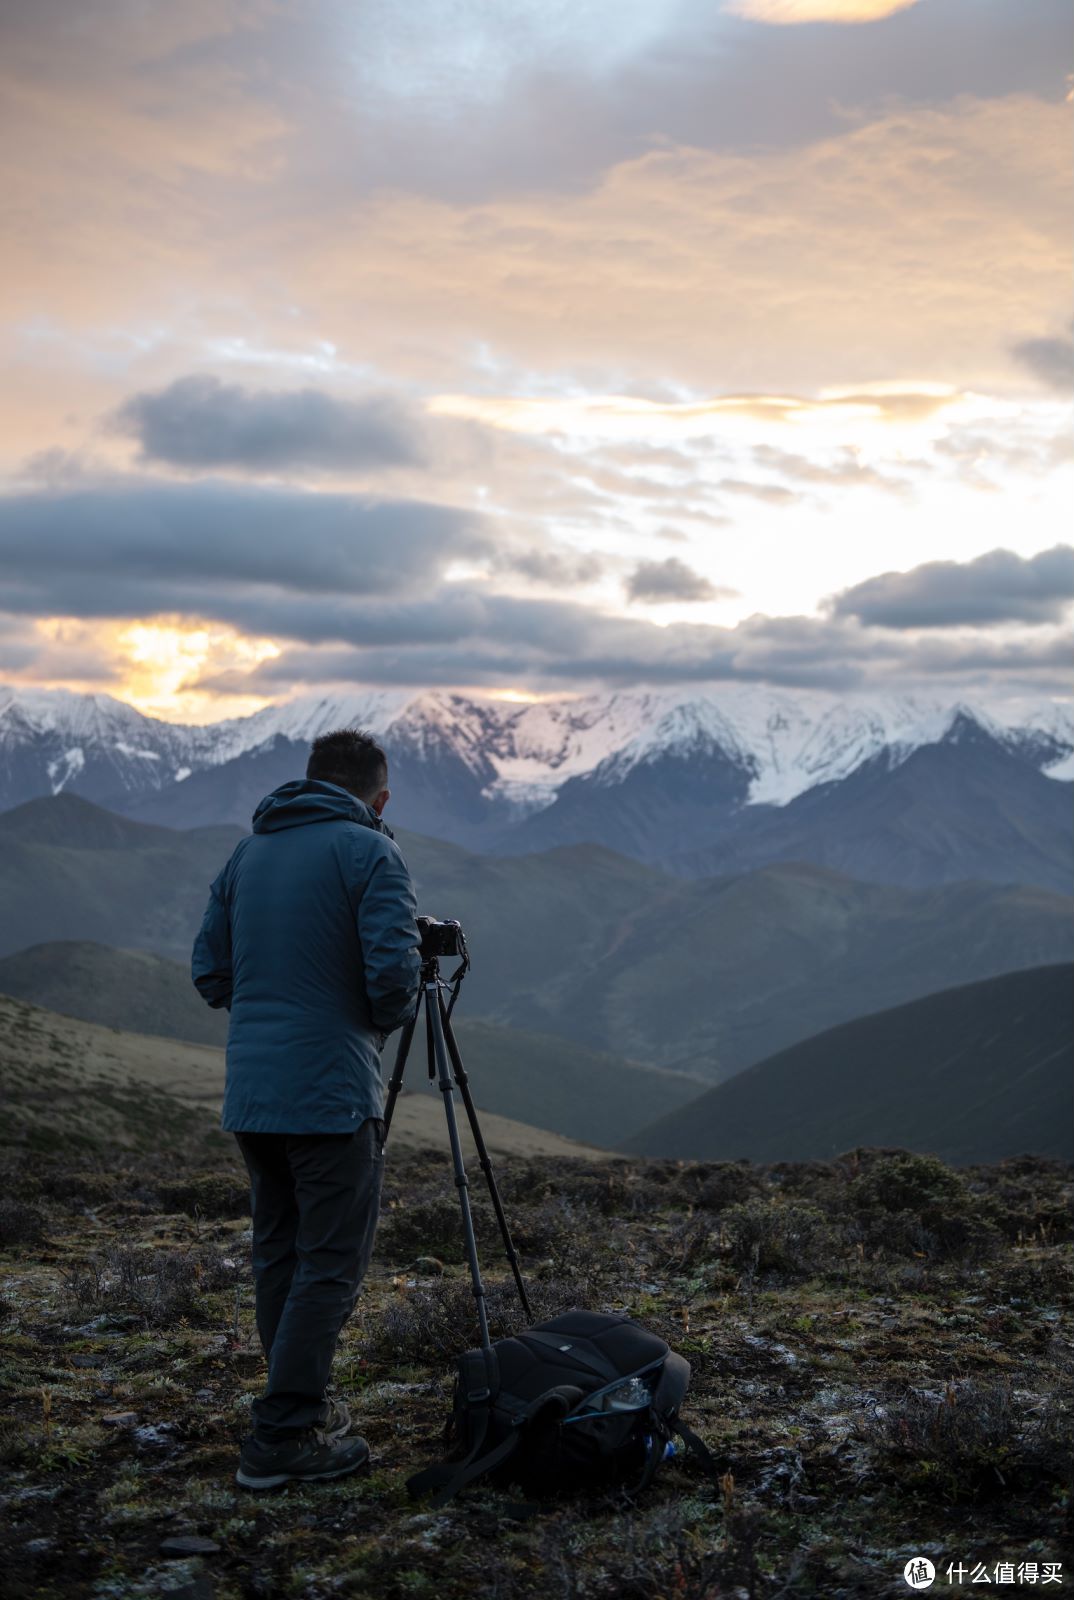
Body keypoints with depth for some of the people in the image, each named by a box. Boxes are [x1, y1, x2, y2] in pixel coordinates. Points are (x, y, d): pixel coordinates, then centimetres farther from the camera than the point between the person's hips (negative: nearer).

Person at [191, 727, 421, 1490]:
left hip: (251, 1094, 7)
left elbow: (210, 973, 13)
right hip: (332, 1094, -7)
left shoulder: (248, 852, 12)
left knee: (279, 1254, 17)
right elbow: (394, 974, -18)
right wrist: (385, 1017, 2)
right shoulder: (370, 852, -8)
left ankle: (302, 1404, 28)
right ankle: (283, 1438, 1)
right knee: (331, 1264, 0)